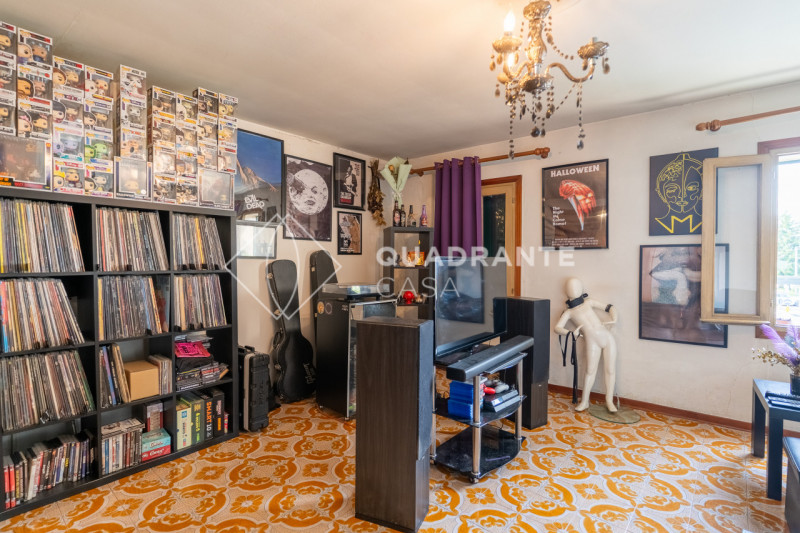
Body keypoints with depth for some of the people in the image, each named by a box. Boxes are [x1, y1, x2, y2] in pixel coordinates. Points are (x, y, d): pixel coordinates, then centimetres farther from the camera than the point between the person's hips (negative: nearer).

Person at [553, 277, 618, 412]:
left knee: (610, 370, 3)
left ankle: (609, 401, 17)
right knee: (590, 371, -3)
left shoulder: (588, 302, 19)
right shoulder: (568, 312, 10)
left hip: (607, 337, 3)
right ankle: (584, 401, 11)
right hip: (592, 342, -2)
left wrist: (614, 319, 0)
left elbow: (609, 307, 20)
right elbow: (557, 328, -1)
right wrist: (570, 332, -19)